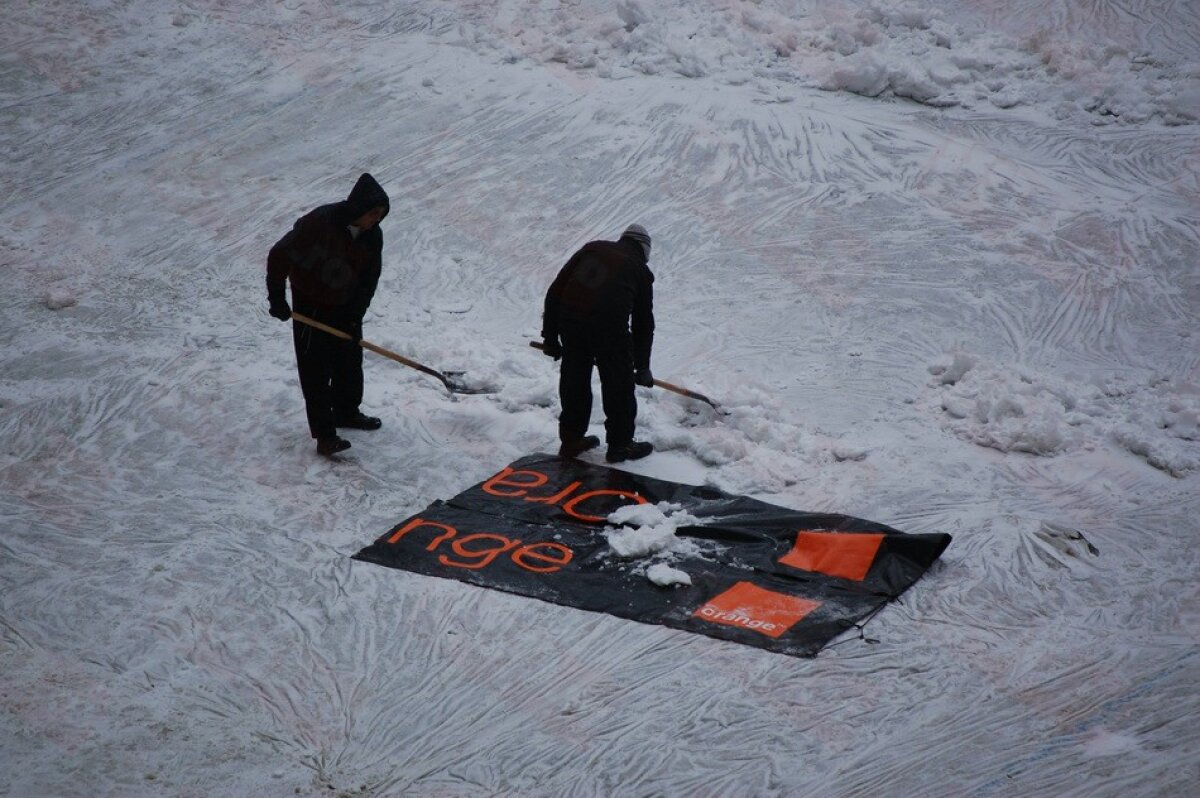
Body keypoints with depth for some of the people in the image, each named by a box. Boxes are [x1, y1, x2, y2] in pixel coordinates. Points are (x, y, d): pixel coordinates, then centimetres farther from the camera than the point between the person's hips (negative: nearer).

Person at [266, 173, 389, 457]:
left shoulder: (372, 236, -10)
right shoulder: (320, 223, -29)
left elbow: (369, 279, 0)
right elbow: (279, 255, -21)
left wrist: (354, 316, -7)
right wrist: (277, 299, -17)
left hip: (345, 307, 6)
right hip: (310, 307, -6)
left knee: (350, 361, 18)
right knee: (316, 369, -4)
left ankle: (347, 412, 41)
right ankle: (324, 435, -2)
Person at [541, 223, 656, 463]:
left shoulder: (592, 248, 20)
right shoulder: (640, 270, 15)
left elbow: (555, 291, 14)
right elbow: (644, 323, 19)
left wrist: (550, 335, 17)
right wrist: (642, 367, 28)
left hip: (570, 321, 4)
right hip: (610, 327, -3)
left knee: (574, 381, 19)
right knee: (619, 386, 13)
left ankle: (571, 439, 30)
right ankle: (620, 444, 22)